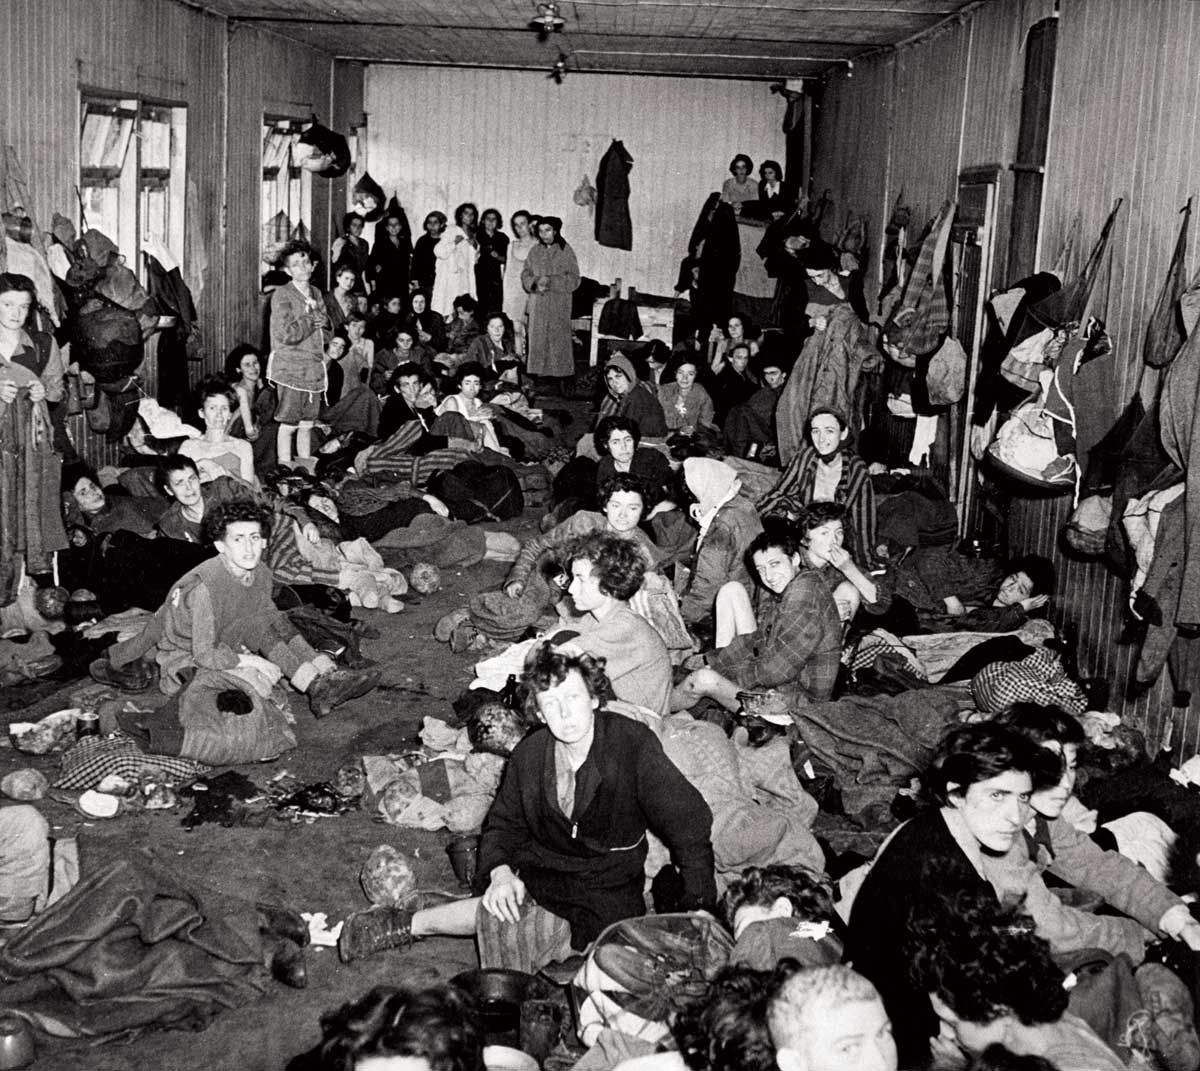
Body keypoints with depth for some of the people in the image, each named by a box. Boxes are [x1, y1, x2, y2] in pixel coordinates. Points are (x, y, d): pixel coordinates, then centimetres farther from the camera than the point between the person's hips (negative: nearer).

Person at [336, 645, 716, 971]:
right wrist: (500, 872, -14)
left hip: (611, 891, -2)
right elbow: (504, 822, 8)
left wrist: (699, 908, -18)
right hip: (540, 874, 2)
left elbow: (690, 822, -14)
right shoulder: (529, 754, -4)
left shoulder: (632, 743, -17)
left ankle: (413, 922, -6)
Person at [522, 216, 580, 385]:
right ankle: (538, 372, 4)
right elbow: (525, 275, 9)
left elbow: (574, 279, -4)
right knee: (538, 338, 0)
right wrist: (536, 282, -13)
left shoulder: (566, 251, 0)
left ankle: (560, 372, 0)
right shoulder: (534, 252, 10)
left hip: (559, 303, -3)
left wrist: (551, 281, -16)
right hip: (538, 303, 3)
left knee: (558, 338, -4)